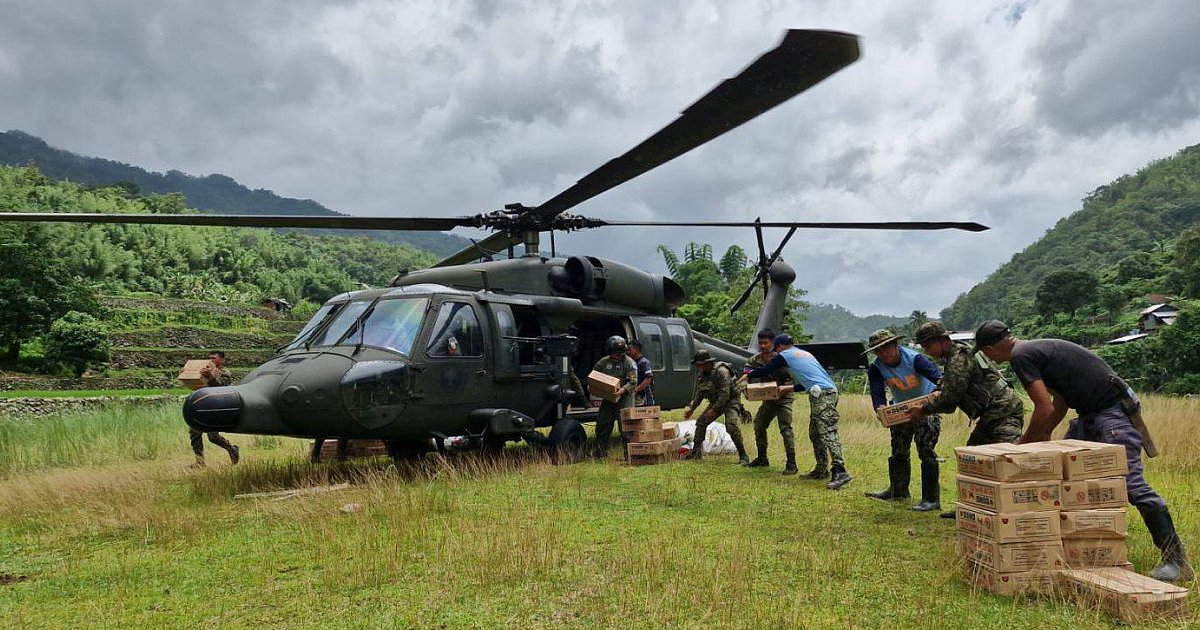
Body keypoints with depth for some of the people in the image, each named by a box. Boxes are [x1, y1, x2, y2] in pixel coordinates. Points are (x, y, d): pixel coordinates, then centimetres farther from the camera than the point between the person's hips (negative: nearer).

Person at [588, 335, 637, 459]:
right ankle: (601, 451, 18)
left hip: (624, 397, -5)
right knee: (602, 423, 7)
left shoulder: (629, 363, -7)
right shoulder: (603, 362, 9)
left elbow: (633, 382, -15)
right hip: (608, 398, 5)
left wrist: (622, 390, -31)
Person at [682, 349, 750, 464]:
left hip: (731, 400, -8)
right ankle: (696, 452, 15)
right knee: (701, 422, 2)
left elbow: (725, 394, -29)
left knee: (731, 425, -26)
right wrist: (691, 407, 0)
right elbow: (699, 393, 10)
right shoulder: (701, 374, -1)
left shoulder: (721, 371, -27)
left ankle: (743, 456, -17)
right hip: (716, 401, 8)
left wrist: (713, 410, -28)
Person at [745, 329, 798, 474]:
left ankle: (791, 464, -12)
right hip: (768, 398, 6)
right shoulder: (755, 360, -4)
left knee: (785, 428, -15)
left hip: (784, 397, -6)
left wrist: (783, 389, -36)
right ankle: (762, 458, 27)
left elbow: (791, 379, -18)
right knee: (759, 425, 10)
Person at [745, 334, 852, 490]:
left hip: (822, 395, -9)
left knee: (828, 433, -16)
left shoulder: (785, 355, 5)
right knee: (815, 434, 13)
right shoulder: (805, 353, 29)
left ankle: (840, 472, -24)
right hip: (830, 391, 9)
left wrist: (748, 374, 26)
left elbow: (765, 370, 9)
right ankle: (821, 469, 14)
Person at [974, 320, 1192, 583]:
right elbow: (1060, 403, 22)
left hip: (1112, 411, -11)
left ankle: (1177, 560, -10)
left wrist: (1023, 445, -6)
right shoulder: (1035, 348, 17)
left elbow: (1045, 409, -18)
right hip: (1090, 414, 11)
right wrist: (1041, 436, 19)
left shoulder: (1020, 356, -14)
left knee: (1130, 482, -14)